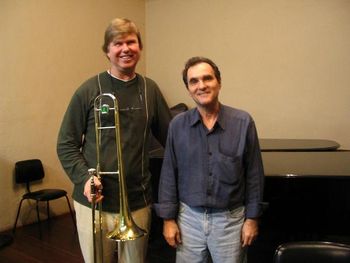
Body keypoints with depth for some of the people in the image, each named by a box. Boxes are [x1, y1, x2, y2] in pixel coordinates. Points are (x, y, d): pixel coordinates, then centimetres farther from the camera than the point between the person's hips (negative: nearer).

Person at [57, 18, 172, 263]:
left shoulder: (150, 89, 2)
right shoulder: (89, 90, -5)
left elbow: (172, 138, 8)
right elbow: (66, 145, -2)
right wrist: (84, 178, -15)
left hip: (138, 202, 2)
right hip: (95, 202, -2)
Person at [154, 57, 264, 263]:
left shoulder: (243, 122, -9)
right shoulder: (178, 125, -5)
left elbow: (254, 175, -3)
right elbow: (169, 175, -1)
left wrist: (252, 218, -2)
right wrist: (168, 218, 0)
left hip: (230, 219, -1)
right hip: (189, 217, 1)